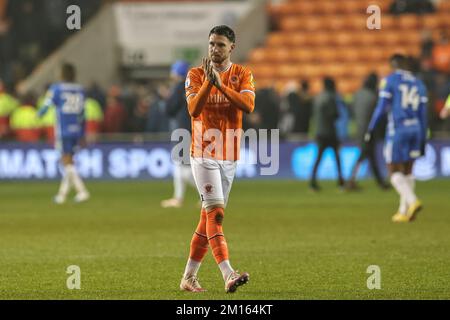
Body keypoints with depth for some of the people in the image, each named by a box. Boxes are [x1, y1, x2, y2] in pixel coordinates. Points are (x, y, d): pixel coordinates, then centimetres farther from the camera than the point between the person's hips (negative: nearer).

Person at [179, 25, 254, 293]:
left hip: (230, 156, 4)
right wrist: (208, 82, -24)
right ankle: (228, 274, -28)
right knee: (215, 211, -16)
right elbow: (194, 109, -14)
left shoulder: (243, 75, 4)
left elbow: (248, 105, -14)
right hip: (204, 153, -4)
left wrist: (220, 83, -22)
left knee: (209, 215, 9)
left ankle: (189, 276, 19)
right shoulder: (195, 75, 0)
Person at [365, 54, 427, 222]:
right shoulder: (418, 84, 13)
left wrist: (370, 130, -5)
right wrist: (422, 142, 14)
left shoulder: (389, 80, -3)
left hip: (397, 130, -6)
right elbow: (423, 115, 11)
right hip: (415, 131, 6)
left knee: (395, 172, -1)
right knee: (407, 171, 15)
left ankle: (413, 201, -23)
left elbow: (381, 108, -11)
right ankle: (404, 211, 13)